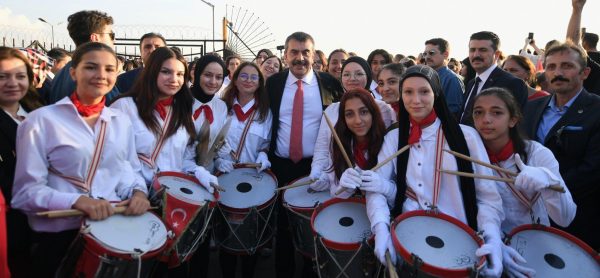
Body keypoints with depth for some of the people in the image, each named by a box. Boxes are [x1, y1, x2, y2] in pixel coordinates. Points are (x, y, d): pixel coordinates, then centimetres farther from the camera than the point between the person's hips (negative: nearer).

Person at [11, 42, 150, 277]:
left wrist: (138, 191, -8)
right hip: (60, 237, -3)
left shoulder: (121, 121, 7)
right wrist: (77, 201, -23)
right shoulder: (42, 120, -7)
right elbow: (26, 191, -8)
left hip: (117, 227, 4)